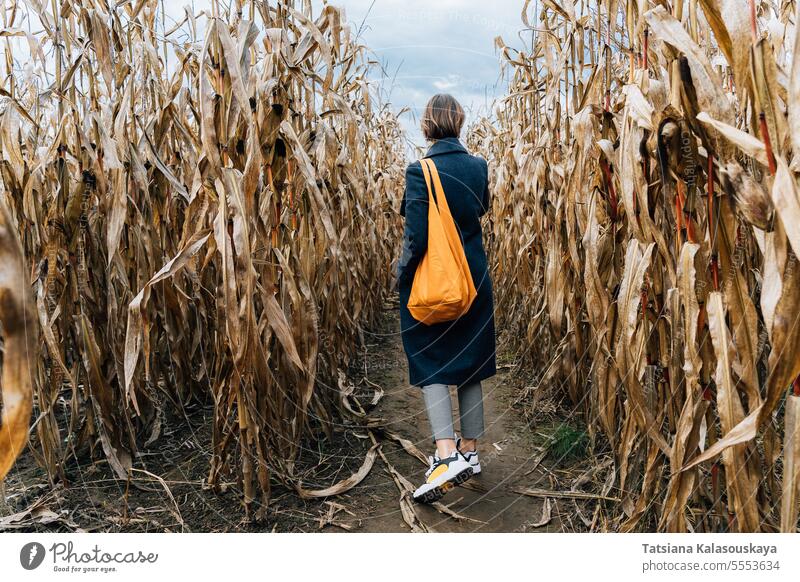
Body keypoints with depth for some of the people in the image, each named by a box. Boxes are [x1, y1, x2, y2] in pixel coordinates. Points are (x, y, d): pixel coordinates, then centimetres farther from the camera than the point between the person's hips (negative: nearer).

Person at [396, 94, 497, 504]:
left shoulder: (420, 171, -15)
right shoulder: (479, 167, -1)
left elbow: (416, 238, -18)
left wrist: (401, 275, -2)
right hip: (474, 282, 5)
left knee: (430, 366, 5)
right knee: (469, 366, 14)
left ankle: (447, 455, -8)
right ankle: (469, 451, 24)